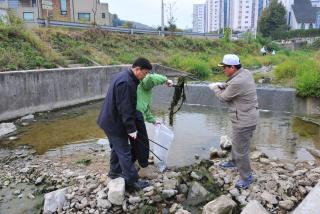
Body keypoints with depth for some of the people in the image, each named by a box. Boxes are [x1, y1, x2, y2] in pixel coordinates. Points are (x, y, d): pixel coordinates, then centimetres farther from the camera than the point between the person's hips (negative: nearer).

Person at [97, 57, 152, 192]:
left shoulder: (123, 76, 8)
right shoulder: (125, 83, -26)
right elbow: (125, 109, -26)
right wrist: (131, 129, -19)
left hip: (110, 120, 10)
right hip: (115, 123, -10)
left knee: (117, 147, 23)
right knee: (124, 152, -2)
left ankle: (115, 172, 39)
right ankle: (132, 182, 9)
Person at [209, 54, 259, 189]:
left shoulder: (237, 82, -29)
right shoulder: (245, 72, 0)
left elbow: (223, 97, -13)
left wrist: (214, 88, 3)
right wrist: (221, 85, 0)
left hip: (244, 121, -10)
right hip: (246, 117, 11)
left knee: (241, 150, 4)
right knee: (236, 142, 30)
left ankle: (246, 177, 21)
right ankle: (234, 162, 52)